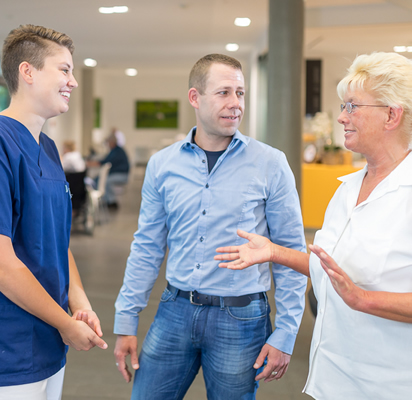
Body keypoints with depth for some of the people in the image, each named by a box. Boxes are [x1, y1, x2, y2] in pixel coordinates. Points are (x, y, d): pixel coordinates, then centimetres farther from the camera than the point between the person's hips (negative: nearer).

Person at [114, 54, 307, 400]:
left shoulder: (270, 164, -6)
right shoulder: (162, 164, 2)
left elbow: (291, 253, -4)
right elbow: (147, 248, 7)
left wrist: (285, 335, -8)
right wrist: (126, 322, 5)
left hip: (240, 318, -2)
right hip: (175, 310, 3)